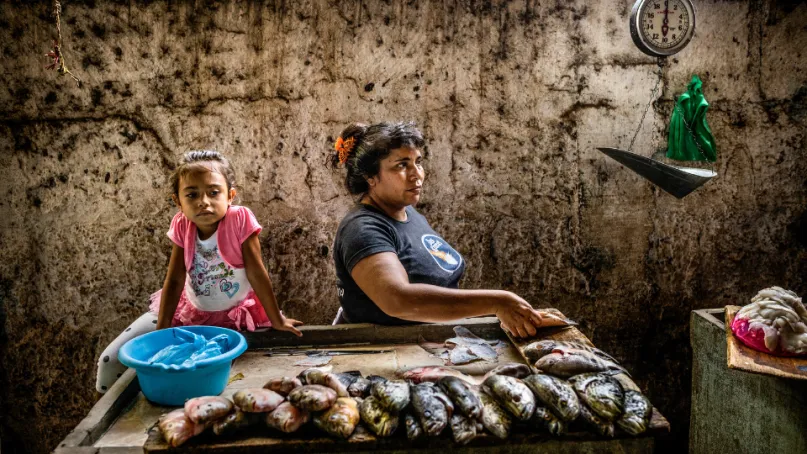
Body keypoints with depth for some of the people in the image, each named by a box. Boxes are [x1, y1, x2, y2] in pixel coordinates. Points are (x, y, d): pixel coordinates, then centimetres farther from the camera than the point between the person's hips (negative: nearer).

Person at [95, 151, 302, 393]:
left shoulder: (240, 219, -23)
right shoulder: (182, 226, -14)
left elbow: (257, 274, -18)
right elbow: (174, 280, -11)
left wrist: (277, 320, -14)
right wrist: (162, 330, -15)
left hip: (236, 315, -2)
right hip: (190, 311, 2)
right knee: (112, 361, -1)